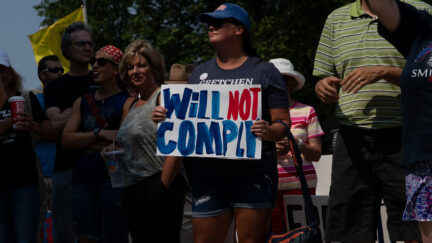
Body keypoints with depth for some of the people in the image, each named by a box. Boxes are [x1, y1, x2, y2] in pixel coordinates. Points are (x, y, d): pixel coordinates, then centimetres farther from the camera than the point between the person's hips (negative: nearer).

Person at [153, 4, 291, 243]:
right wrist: (165, 116, 2)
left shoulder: (263, 71, 5)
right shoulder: (200, 73, 19)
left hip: (253, 176, -4)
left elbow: (284, 124, 0)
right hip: (207, 176, 4)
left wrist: (269, 132, -22)